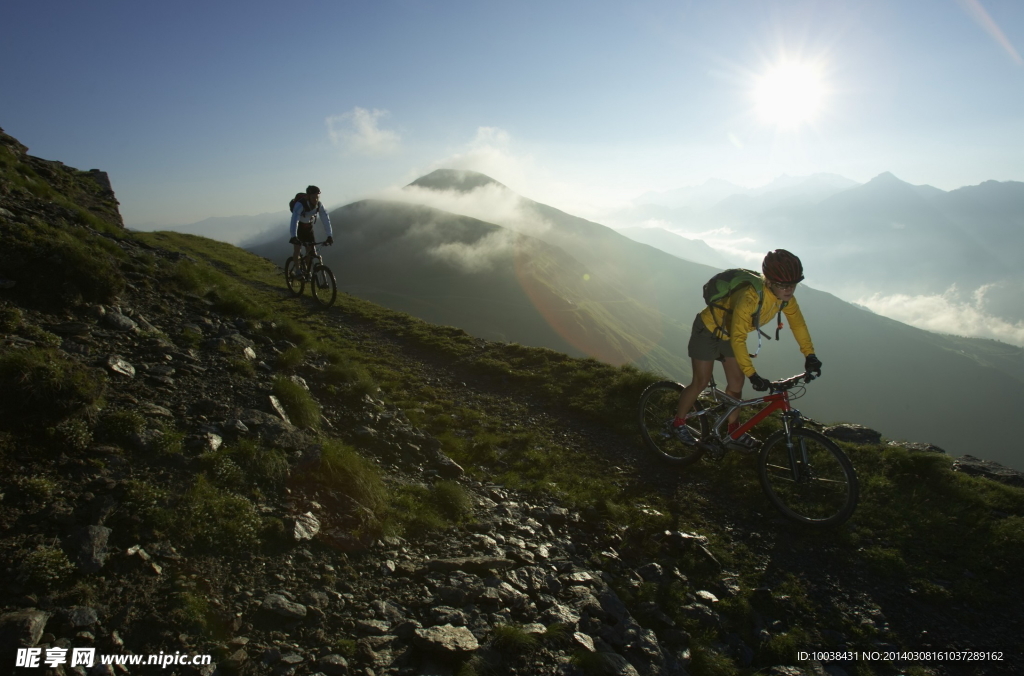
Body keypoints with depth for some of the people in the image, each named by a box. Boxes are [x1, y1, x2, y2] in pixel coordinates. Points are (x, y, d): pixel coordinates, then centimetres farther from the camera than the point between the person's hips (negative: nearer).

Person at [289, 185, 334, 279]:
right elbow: (294, 220, -45)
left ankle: (307, 271, 12)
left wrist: (330, 236, -32)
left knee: (311, 250, -6)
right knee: (297, 247, -19)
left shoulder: (319, 206, -21)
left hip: (308, 228, 4)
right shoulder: (300, 205, -34)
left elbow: (326, 220, -22)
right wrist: (293, 237, -58)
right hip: (297, 228, -4)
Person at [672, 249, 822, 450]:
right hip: (708, 330, -7)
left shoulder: (785, 296, -17)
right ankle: (678, 423, 19)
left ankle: (734, 434, 19)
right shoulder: (750, 297, -39)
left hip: (730, 334, 7)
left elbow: (798, 323, -2)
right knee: (701, 382, -1)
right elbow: (738, 339, -40)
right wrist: (753, 375, -40)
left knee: (736, 383, 7)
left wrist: (810, 355, -7)